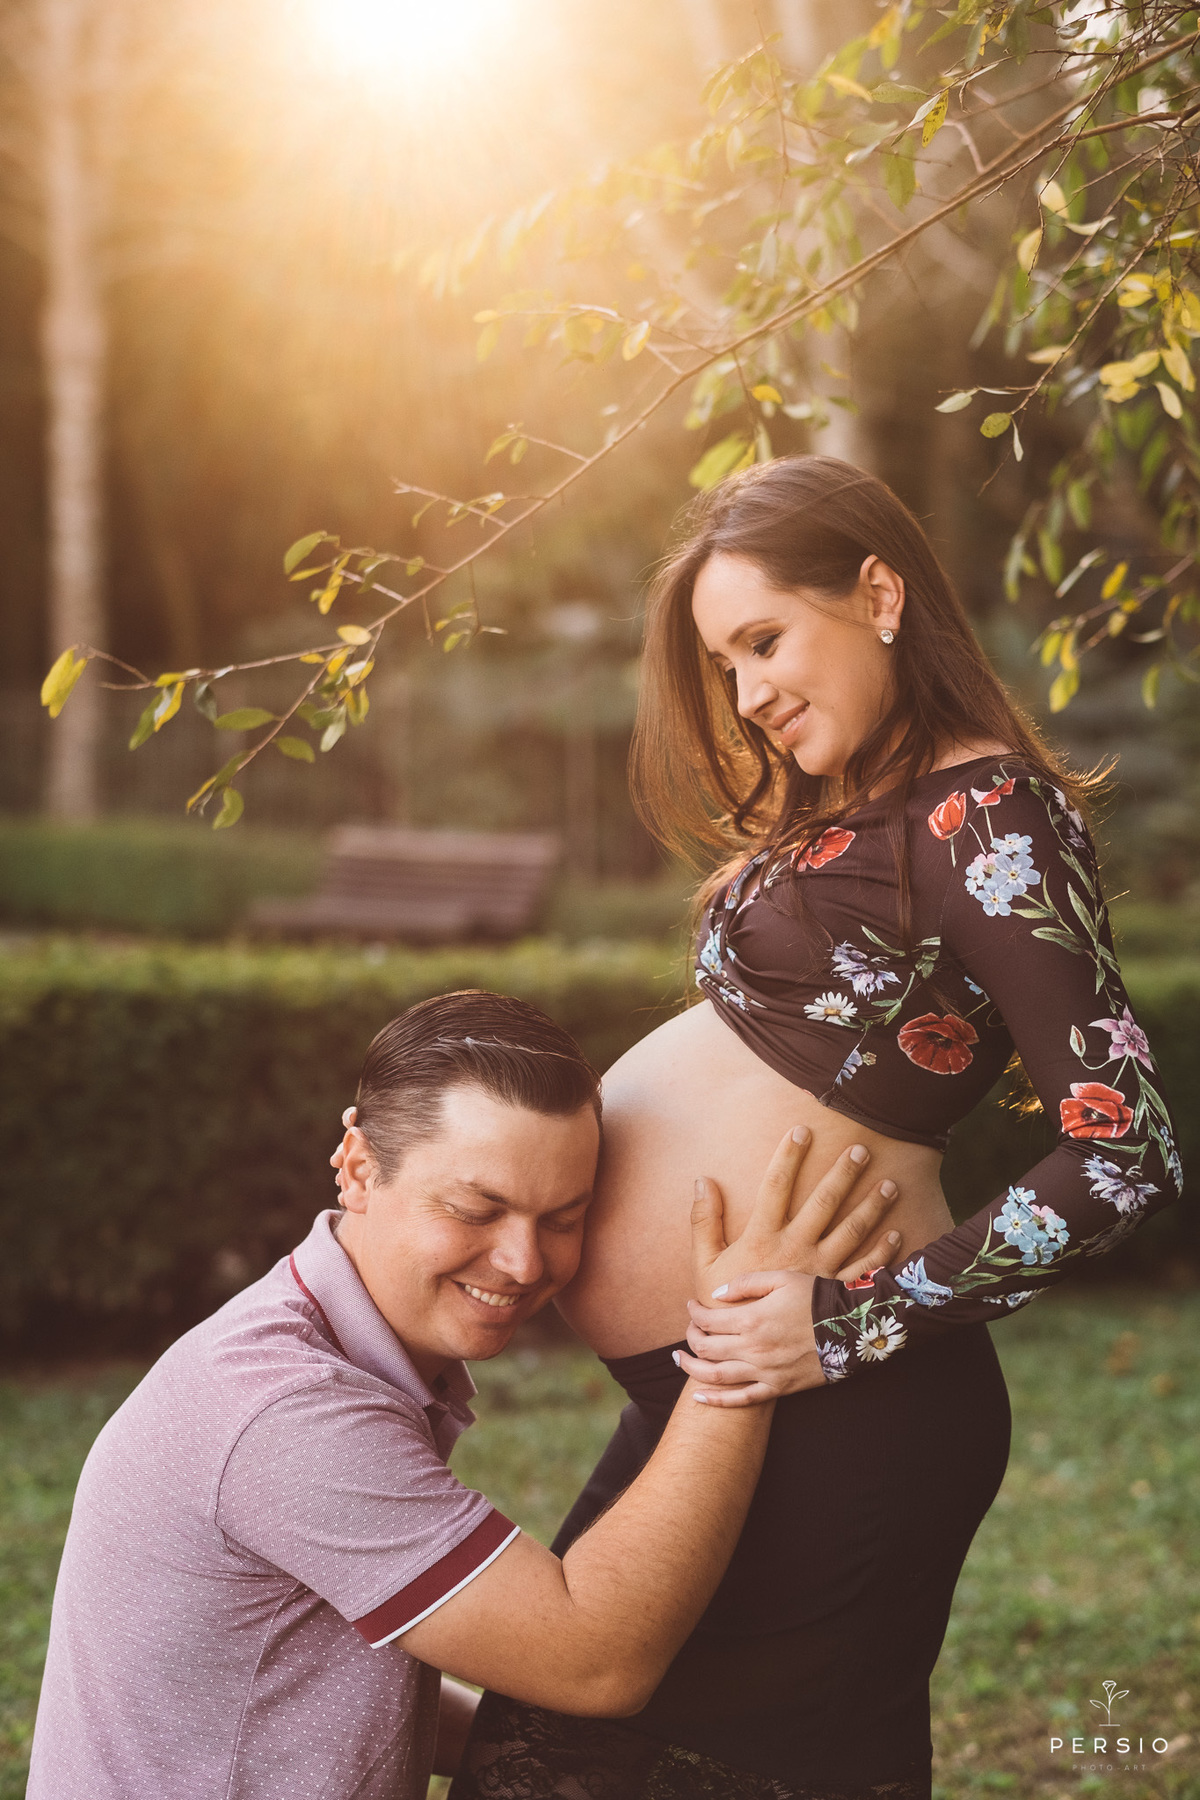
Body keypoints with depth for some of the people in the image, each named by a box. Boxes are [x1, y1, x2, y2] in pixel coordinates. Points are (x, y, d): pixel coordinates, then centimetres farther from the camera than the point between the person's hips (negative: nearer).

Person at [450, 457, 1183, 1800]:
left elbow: (1124, 1156, -20)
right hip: (709, 1395, 9)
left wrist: (857, 1323, -20)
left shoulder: (983, 815, -13)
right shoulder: (847, 812, 16)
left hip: (830, 1425, -9)